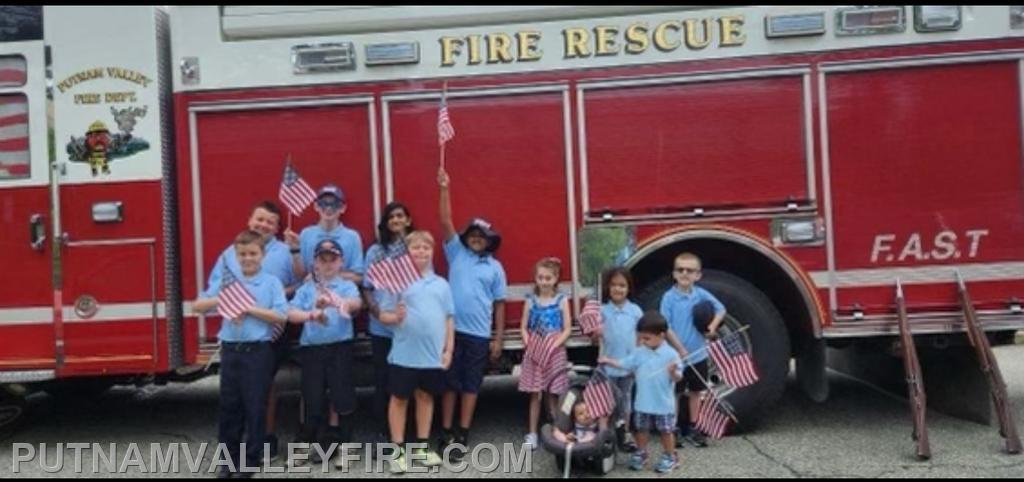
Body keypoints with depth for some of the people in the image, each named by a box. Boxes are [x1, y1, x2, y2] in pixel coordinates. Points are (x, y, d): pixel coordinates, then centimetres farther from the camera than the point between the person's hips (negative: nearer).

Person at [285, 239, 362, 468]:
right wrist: (311, 315, -28)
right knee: (312, 400, 7)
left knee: (343, 398, 3)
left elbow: (357, 302, -21)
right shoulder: (306, 289, 7)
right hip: (311, 348, 1)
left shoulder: (347, 286, 2)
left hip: (340, 348, -1)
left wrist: (342, 302, -45)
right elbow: (291, 314, -6)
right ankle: (305, 445, 25)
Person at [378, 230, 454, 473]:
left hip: (433, 353, 3)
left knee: (426, 396, 14)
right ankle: (398, 450, 16)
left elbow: (448, 319, 9)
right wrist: (396, 317, -26)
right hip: (405, 353, -3)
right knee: (399, 398, 5)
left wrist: (448, 350, 4)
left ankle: (422, 446, 27)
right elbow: (383, 314, -5)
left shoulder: (441, 284, 7)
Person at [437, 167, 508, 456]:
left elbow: (499, 304, 6)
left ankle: (463, 435, 14)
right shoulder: (456, 253, 5)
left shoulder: (495, 267, 6)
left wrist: (498, 339, 3)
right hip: (453, 330, 0)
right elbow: (446, 222, -5)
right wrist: (444, 189, -14)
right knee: (450, 382, 6)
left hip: (479, 334, 0)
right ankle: (446, 432, 15)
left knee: (471, 385, 7)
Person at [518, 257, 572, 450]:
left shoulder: (561, 300, -1)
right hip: (534, 353, 1)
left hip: (554, 353, -1)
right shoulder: (531, 300, 4)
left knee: (553, 395, 3)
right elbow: (524, 327, 6)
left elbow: (567, 329, -2)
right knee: (535, 395, 5)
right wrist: (529, 345, -10)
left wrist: (554, 345, -14)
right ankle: (532, 434, 11)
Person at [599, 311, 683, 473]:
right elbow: (625, 364, 4)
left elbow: (678, 378, -16)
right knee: (641, 429, 18)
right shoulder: (639, 352, -2)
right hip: (643, 402, 4)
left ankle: (670, 457, 28)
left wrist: (673, 372, -37)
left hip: (663, 403, -4)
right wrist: (609, 361, -6)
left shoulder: (671, 354, -16)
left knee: (666, 431, 11)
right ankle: (640, 454, 35)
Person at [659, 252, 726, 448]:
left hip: (698, 354, 4)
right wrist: (680, 349, -16)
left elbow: (721, 309, 10)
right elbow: (666, 327, -14)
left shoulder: (701, 294, -2)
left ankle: (692, 428, 26)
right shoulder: (669, 297, -12)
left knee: (696, 391, 14)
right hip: (676, 355, -4)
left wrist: (713, 326, -7)